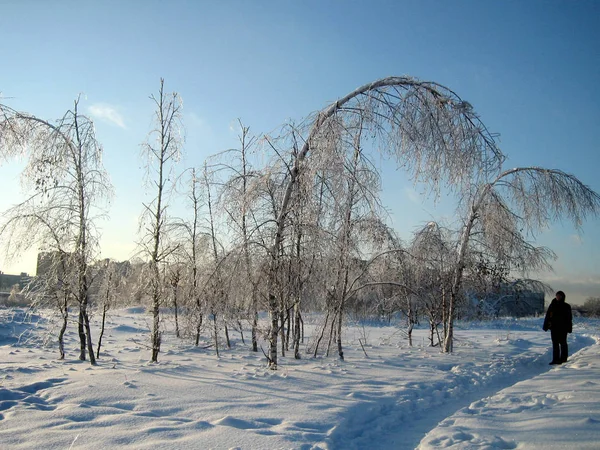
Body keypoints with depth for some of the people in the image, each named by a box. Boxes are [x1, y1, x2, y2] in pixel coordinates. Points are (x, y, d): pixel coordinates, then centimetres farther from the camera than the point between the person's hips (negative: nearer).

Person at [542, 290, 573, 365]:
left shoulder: (566, 306, 1)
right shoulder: (552, 305, 8)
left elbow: (569, 318, 0)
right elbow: (547, 316, 8)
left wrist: (569, 328, -6)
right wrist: (546, 326, 4)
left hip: (562, 328, -3)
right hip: (554, 328, 3)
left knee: (562, 343, 4)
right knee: (555, 344, 4)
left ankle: (563, 358, 14)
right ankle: (555, 359, 6)